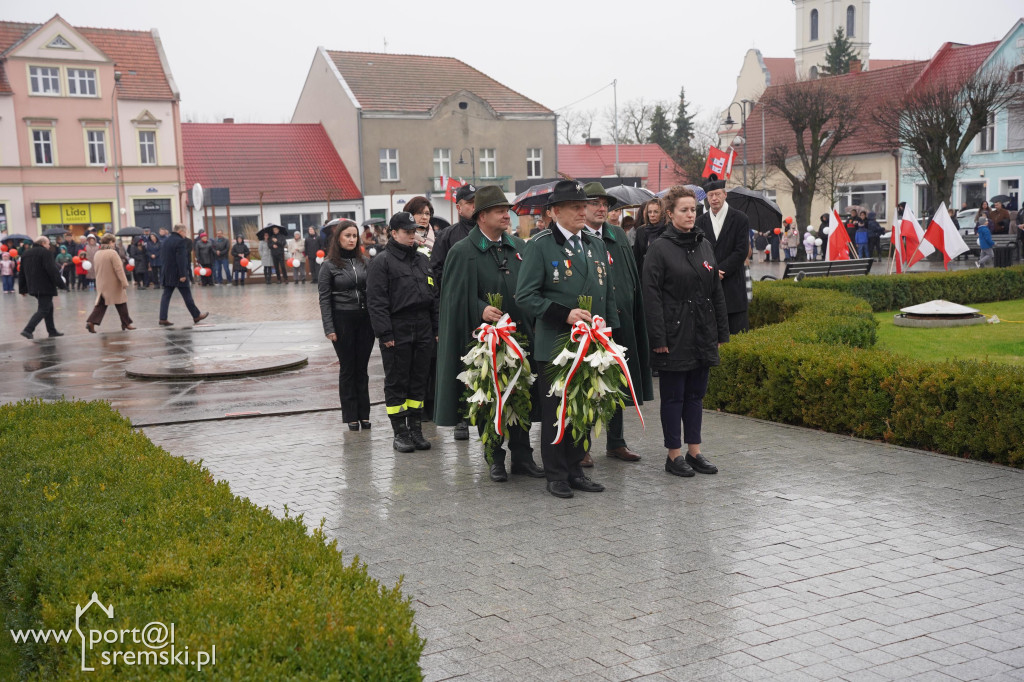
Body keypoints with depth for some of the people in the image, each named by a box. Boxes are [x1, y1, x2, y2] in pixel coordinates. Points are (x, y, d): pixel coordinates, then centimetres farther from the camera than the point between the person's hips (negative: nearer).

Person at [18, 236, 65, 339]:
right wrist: (61, 284, -14)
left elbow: (22, 273, 17)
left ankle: (52, 331, 20)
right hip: (45, 287, -9)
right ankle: (28, 330, -18)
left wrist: (23, 289, 20)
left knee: (49, 307, 19)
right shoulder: (45, 253, -10)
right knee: (43, 309, -7)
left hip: (33, 287, 9)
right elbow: (52, 270, -18)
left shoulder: (25, 254, 16)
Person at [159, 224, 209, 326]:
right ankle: (196, 316, 15)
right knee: (187, 296, 3)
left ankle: (163, 319, -1)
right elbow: (181, 259, -20)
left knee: (166, 295, 5)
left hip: (167, 273, 8)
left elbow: (163, 254, 18)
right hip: (177, 274, -8)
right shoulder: (180, 241, -15)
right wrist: (182, 275, -19)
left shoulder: (167, 241, 12)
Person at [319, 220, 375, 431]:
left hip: (365, 319, 3)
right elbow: (324, 298, -4)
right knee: (347, 368, 5)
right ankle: (351, 416, 11)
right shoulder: (329, 265, -2)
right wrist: (329, 328, -10)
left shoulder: (365, 261, 7)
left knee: (362, 368, 9)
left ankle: (364, 414, 16)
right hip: (343, 320, -3)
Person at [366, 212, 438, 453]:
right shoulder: (382, 261, -5)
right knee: (396, 382, 1)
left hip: (423, 331, 6)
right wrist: (385, 333, -16)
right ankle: (400, 433, 8)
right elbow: (376, 300, -10)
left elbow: (434, 296, 19)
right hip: (397, 332, -6)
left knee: (419, 381, 10)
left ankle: (416, 429, 19)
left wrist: (437, 328, 13)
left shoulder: (422, 260, 16)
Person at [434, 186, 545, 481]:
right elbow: (457, 297, -10)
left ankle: (522, 456, 20)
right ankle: (495, 459, 18)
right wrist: (481, 310, -27)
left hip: (521, 334, 4)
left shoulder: (519, 247, 11)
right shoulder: (462, 252, -4)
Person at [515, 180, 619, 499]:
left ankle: (575, 469, 23)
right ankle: (556, 475, 13)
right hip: (553, 345, -6)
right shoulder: (540, 245, -6)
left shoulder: (596, 245, 13)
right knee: (555, 409, 2)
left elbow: (608, 294, 19)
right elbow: (525, 296, -11)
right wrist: (565, 314, -19)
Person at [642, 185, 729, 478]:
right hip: (675, 335, -6)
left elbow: (717, 291, 13)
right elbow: (651, 295, -11)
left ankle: (694, 451, 21)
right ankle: (674, 454, 12)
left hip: (703, 333, 6)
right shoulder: (661, 249, -7)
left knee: (696, 393, 12)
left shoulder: (705, 245, 10)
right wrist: (658, 337, -16)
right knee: (673, 396, 3)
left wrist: (720, 332, 10)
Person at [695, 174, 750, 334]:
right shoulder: (701, 221, 11)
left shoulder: (740, 219, 1)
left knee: (737, 330, -3)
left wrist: (720, 270, -12)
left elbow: (741, 251, -6)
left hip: (733, 286, -3)